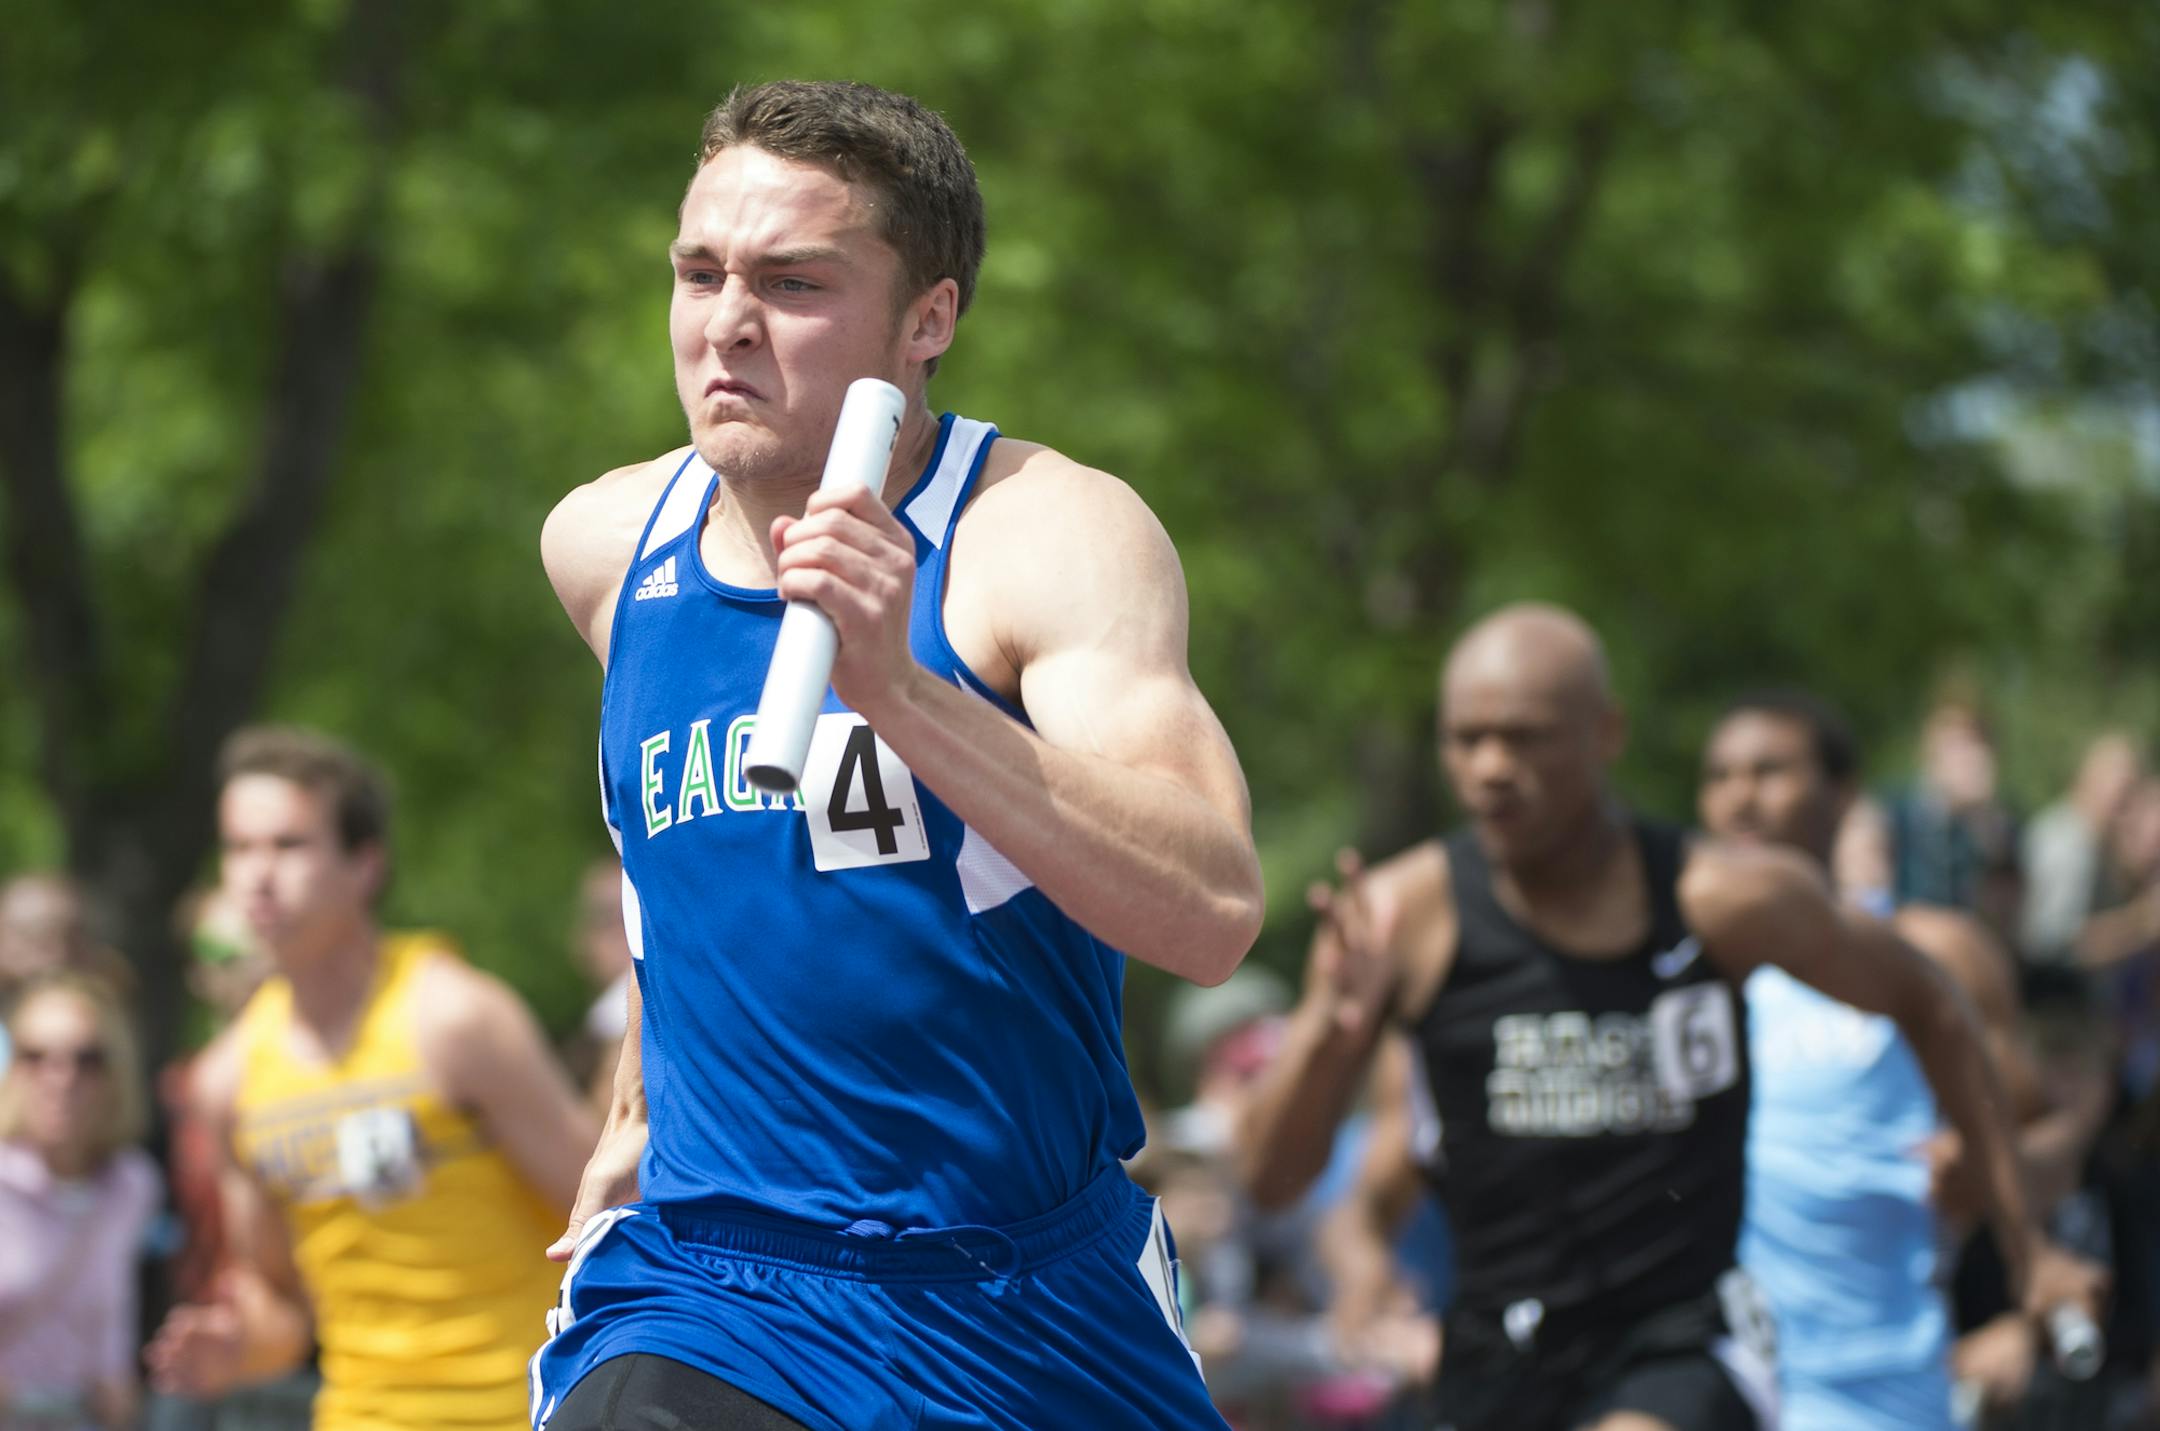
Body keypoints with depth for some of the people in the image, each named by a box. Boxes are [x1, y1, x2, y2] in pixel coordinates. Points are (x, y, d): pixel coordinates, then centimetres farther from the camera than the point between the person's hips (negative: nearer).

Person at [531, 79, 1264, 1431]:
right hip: (711, 1294, 2)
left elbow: (1213, 915, -26)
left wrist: (895, 688, -34)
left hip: (1036, 1313, -2)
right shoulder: (608, 545, 5)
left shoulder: (1055, 534, -12)